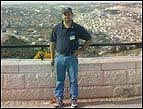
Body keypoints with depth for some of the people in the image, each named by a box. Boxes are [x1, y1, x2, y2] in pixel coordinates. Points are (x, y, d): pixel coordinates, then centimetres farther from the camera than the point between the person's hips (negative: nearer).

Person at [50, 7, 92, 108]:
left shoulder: (78, 28, -3)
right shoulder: (57, 28, 1)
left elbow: (89, 39, 5)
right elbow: (52, 43, 9)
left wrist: (81, 50, -4)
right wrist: (52, 58, 7)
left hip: (72, 58, -1)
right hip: (60, 57, 1)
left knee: (73, 80, 7)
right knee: (59, 80, 9)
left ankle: (74, 99, 19)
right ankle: (59, 99, 20)